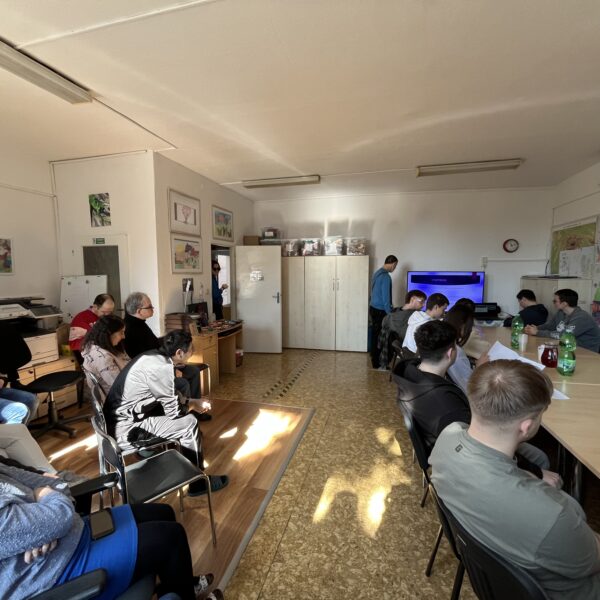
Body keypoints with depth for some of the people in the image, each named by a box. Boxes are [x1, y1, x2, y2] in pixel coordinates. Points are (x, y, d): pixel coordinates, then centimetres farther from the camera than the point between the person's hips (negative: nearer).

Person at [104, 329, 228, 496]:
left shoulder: (152, 356, 3)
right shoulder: (161, 368, -24)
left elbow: (168, 400, 15)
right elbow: (174, 411, -16)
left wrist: (191, 402, 8)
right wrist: (193, 405, 2)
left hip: (118, 421, 9)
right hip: (125, 430, -9)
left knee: (184, 415, 14)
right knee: (189, 423, -7)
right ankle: (198, 482, 11)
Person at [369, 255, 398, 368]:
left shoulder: (377, 272, 11)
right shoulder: (386, 276, -19)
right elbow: (386, 297, -21)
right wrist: (390, 314, -15)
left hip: (373, 308, 9)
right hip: (380, 310, -9)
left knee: (375, 334, 15)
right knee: (380, 336, -2)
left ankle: (374, 359, 25)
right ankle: (377, 363, 6)